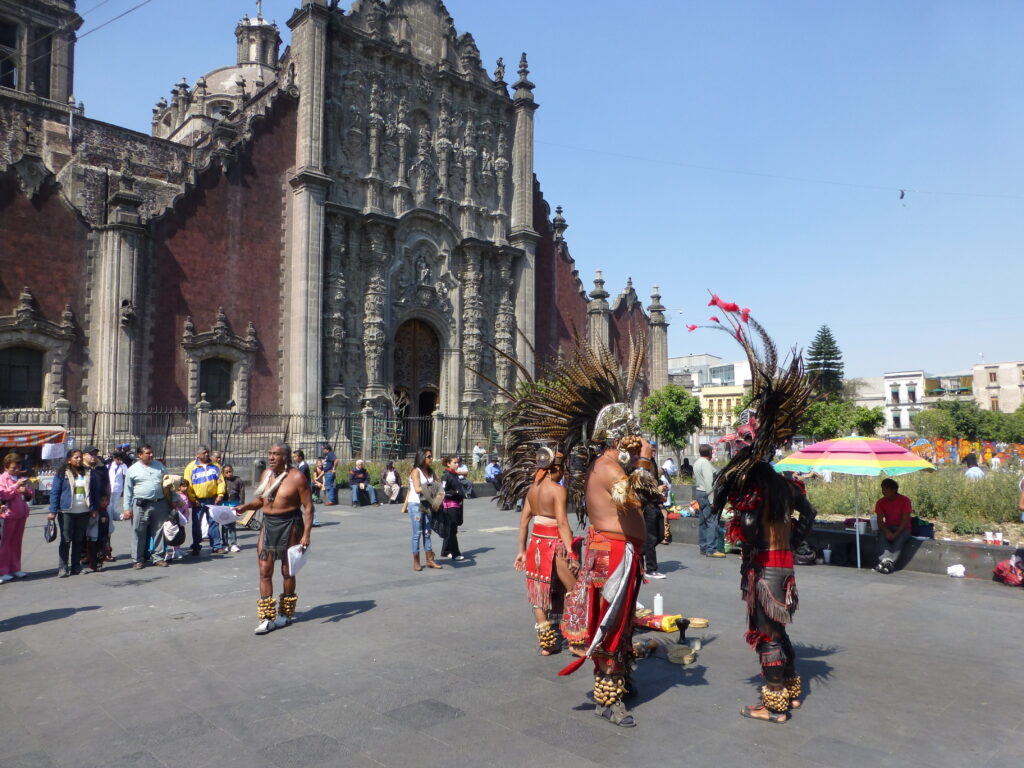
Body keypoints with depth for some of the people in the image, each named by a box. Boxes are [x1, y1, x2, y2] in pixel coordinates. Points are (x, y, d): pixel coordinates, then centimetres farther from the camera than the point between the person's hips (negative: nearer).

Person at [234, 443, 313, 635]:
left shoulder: (296, 477, -13)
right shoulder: (266, 474, 7)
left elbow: (308, 507, -14)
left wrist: (306, 534, -20)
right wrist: (246, 506, -2)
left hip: (289, 525, -6)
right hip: (268, 524, 6)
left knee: (287, 571, 8)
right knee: (265, 571, 2)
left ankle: (286, 614, 25)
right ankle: (267, 618, 9)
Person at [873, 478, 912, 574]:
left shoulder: (905, 500, -10)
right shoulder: (880, 502, 0)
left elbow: (905, 520, -15)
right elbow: (880, 521, -6)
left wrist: (895, 534, -27)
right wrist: (887, 532, -27)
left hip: (902, 528, -2)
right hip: (888, 528, 3)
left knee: (900, 538, -36)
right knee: (881, 535, -32)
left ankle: (890, 562, -46)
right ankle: (886, 560, -48)